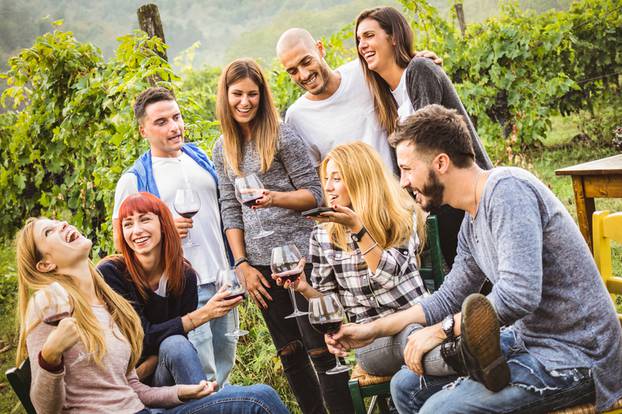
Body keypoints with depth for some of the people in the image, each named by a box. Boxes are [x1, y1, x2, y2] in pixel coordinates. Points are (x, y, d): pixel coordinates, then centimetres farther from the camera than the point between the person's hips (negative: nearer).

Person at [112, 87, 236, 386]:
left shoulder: (200, 158, 11)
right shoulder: (135, 179, -4)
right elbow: (120, 240, -5)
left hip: (223, 281, 5)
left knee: (223, 369, 15)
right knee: (203, 379, -7)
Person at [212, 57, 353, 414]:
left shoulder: (282, 136, -5)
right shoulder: (223, 150, 10)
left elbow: (314, 193, -6)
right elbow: (230, 210, 10)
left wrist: (274, 198, -23)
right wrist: (242, 264, 4)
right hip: (260, 263, 5)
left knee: (320, 348, -5)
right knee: (290, 353, 11)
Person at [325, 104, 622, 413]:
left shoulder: (507, 189, -21)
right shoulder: (472, 222, 9)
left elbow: (518, 295, -30)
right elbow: (450, 298, 20)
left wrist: (441, 330, -17)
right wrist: (373, 330, 16)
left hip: (574, 358, -9)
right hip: (528, 339, 9)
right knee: (406, 386, 9)